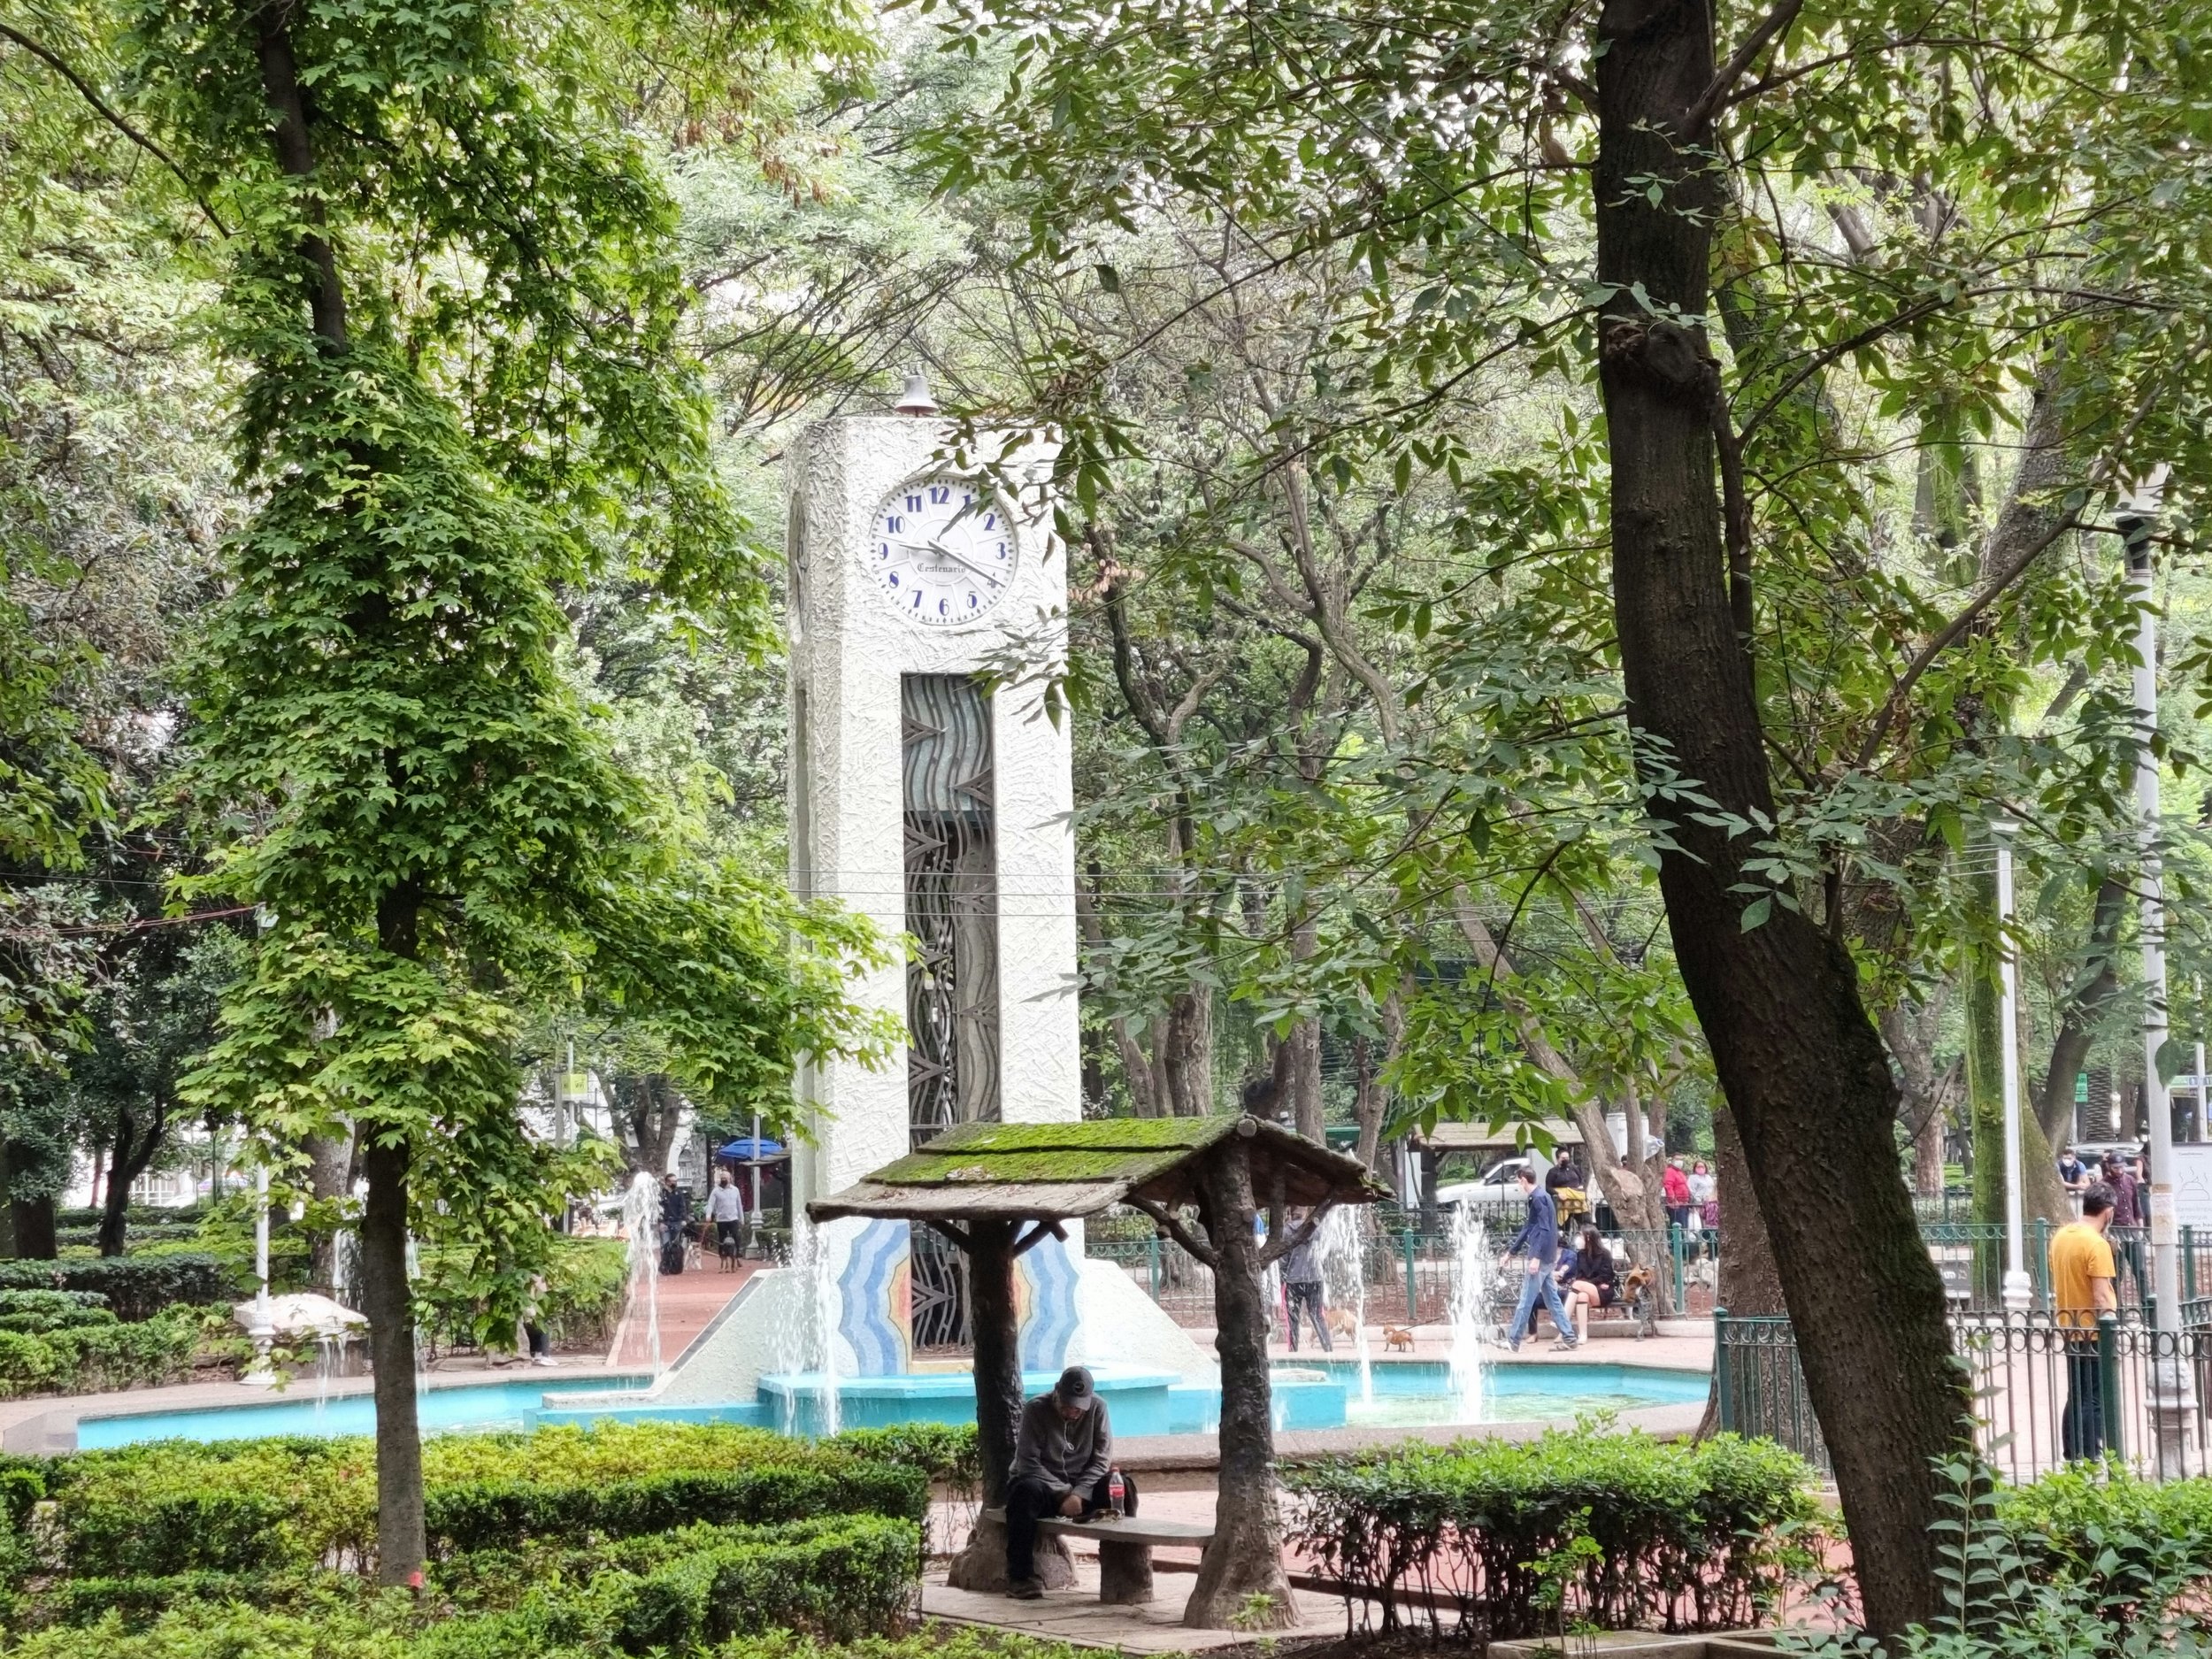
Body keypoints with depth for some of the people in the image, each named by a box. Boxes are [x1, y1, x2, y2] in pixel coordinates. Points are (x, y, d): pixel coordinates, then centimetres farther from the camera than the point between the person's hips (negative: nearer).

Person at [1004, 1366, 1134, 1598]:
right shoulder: (1036, 1410, -11)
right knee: (1026, 1491, -38)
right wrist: (1064, 1494, -22)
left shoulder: (1097, 1408, -2)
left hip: (1083, 1485, 2)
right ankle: (1020, 1577, -36)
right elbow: (1027, 1462, -15)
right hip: (1043, 1482, -2)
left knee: (1123, 1487, -26)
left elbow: (1102, 1459, -5)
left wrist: (1079, 1493, -21)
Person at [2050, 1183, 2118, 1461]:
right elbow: (2101, 1297, -21)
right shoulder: (2097, 1244, -18)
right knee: (2094, 1401, -3)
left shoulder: (2060, 1236, 7)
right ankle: (2091, 1460, -3)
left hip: (2070, 1330, 8)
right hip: (2094, 1333, -8)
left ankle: (2071, 1458, 19)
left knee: (2075, 1398, 15)